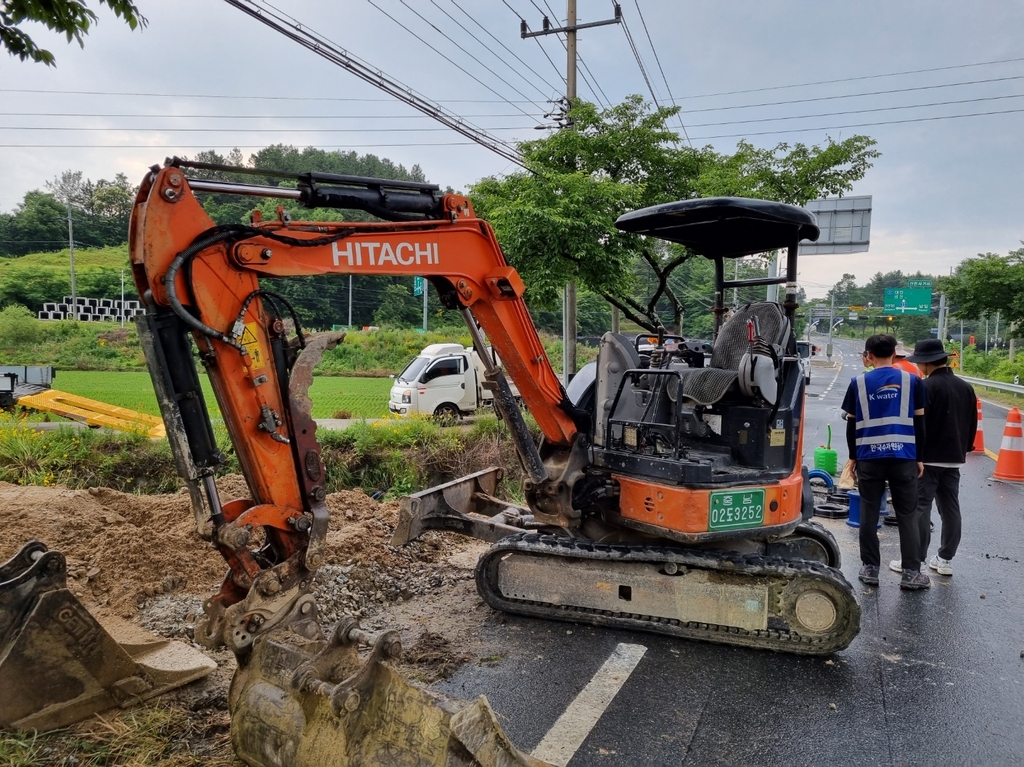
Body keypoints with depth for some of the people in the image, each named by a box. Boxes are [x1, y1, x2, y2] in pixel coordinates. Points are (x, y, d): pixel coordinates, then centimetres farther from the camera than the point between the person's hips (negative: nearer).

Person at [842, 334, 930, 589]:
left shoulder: (858, 383, 1)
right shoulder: (912, 381, 1)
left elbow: (852, 424, 3)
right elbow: (919, 423, 3)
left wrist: (853, 456, 13)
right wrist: (920, 457, 11)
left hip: (869, 458, 0)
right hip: (904, 457, 0)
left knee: (869, 515, 8)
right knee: (908, 516, 8)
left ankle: (870, 569, 13)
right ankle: (911, 573, 10)